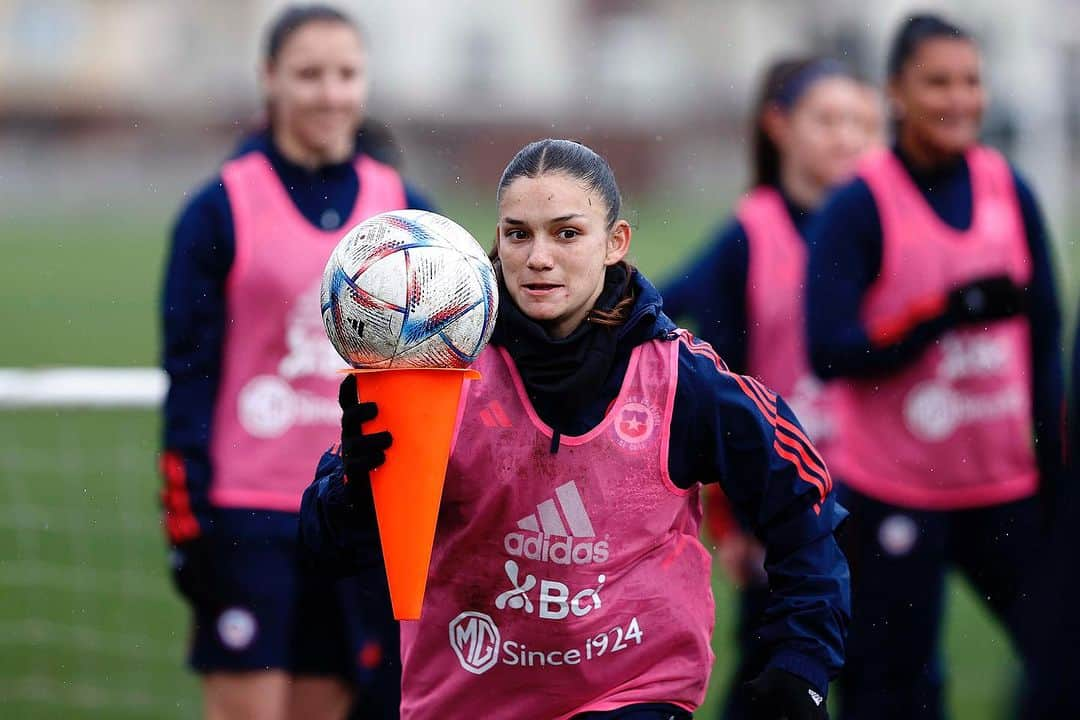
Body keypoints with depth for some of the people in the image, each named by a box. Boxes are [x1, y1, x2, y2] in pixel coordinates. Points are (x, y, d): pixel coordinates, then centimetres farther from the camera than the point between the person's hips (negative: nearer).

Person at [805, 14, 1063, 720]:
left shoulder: (1010, 192, 5)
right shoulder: (859, 208, -8)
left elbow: (1045, 339, 11)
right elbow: (830, 351, -15)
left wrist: (1055, 470, 9)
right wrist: (948, 312, -22)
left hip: (1006, 486, 4)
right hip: (895, 495, -4)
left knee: (1065, 659, -2)